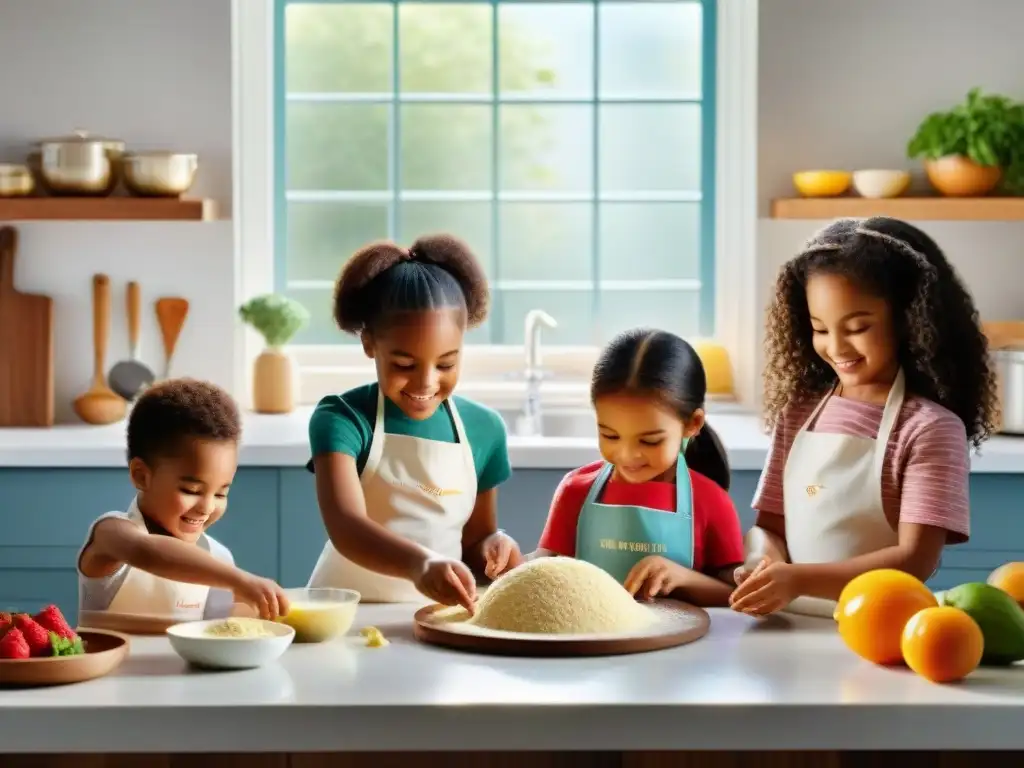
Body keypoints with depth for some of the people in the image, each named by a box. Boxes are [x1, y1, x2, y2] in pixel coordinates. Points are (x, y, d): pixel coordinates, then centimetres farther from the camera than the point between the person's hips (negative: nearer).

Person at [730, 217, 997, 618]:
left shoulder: (930, 427, -6)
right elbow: (769, 524, 11)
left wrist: (800, 578, -20)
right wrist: (768, 568, -10)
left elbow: (915, 561, -11)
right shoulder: (798, 411, 9)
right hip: (791, 627, 4)